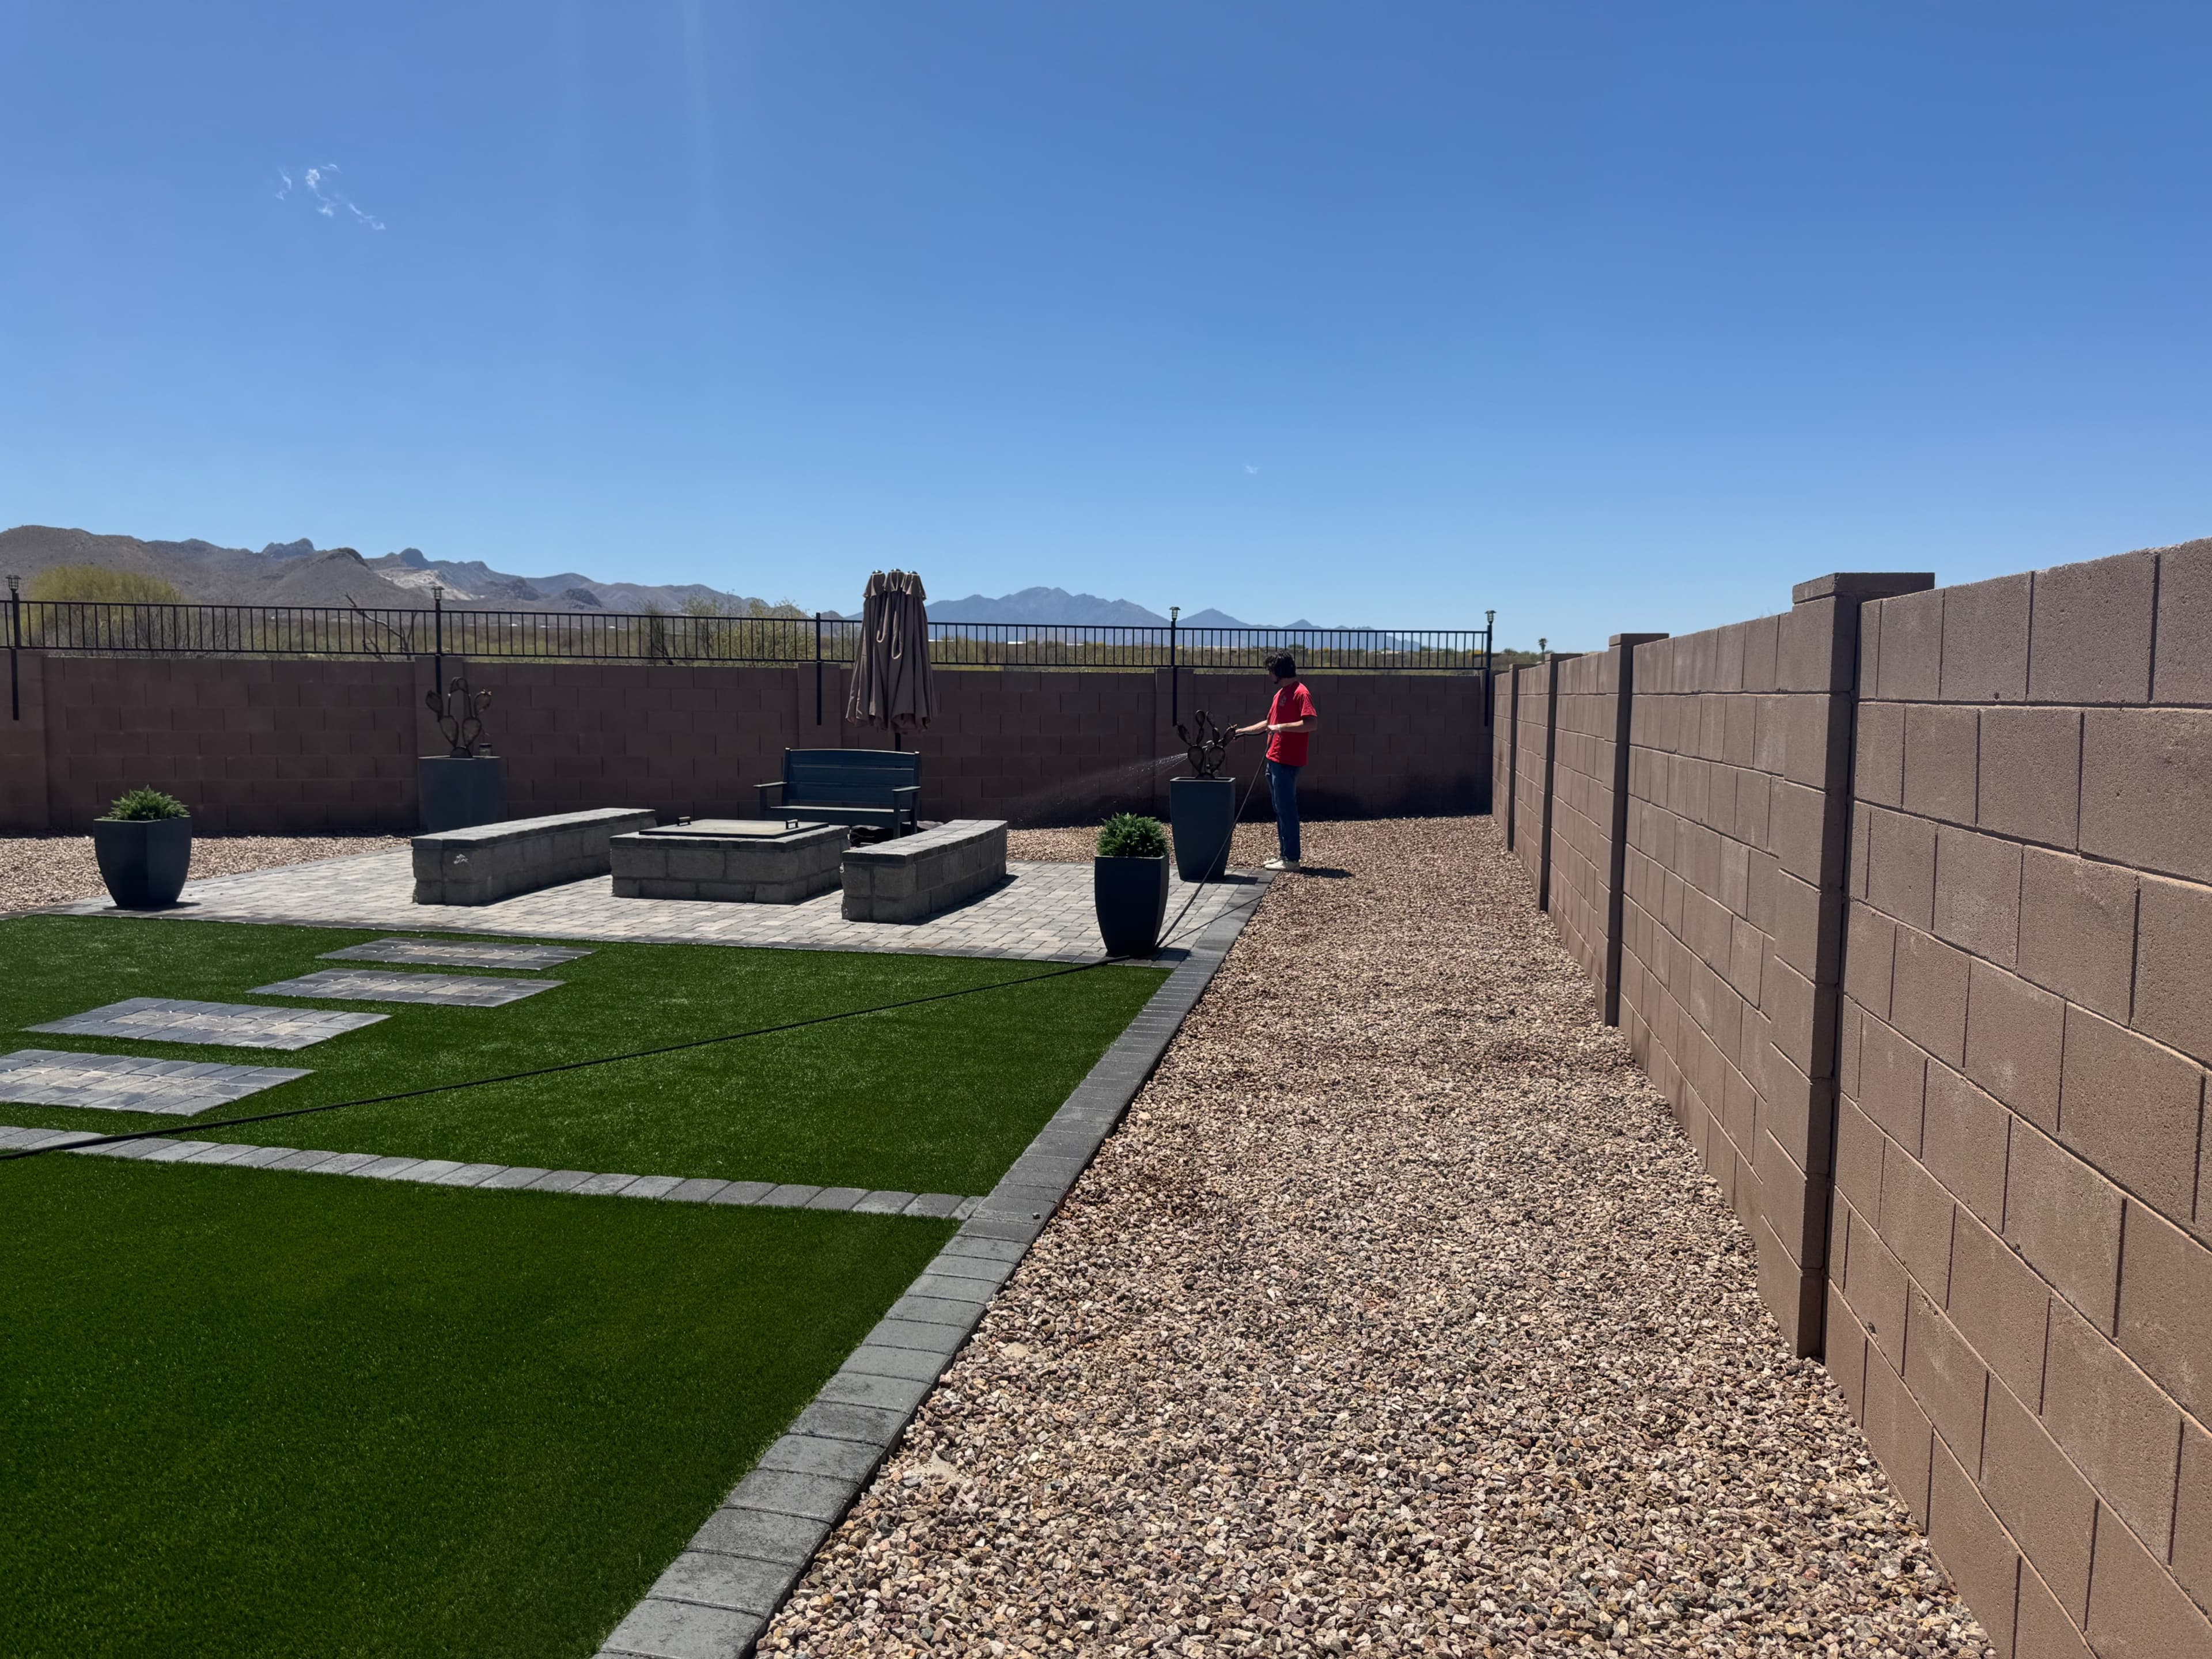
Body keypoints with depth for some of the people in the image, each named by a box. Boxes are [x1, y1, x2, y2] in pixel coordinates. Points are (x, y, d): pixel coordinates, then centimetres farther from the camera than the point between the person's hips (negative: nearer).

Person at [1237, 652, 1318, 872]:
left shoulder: (1301, 693, -12)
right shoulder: (1281, 693, 18)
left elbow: (1312, 723, -23)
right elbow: (1269, 723, 28)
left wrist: (1282, 727, -23)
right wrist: (1241, 731, 26)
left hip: (1287, 762, -10)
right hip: (1274, 760, 10)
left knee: (1286, 809, -7)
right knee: (1280, 808, 12)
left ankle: (1292, 859, -3)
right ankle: (1285, 854, 18)